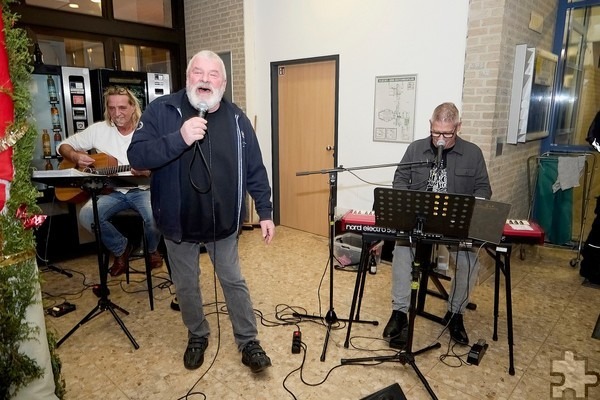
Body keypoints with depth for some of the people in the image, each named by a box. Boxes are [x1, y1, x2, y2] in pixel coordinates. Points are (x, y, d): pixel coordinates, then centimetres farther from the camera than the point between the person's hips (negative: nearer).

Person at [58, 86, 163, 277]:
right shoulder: (99, 129, 4)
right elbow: (64, 146, 12)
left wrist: (148, 172, -29)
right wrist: (76, 157, -10)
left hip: (142, 190, -2)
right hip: (111, 190, 3)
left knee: (155, 216, -31)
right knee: (86, 215, -24)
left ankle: (152, 249, 7)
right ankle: (120, 248, 4)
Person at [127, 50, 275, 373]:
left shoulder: (236, 119, -3)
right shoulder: (161, 110, -10)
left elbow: (255, 170, 1)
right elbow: (136, 156, -19)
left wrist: (265, 212, -1)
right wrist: (179, 138, -33)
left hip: (223, 222, 1)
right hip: (179, 222, 0)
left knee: (234, 282, 12)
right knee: (185, 286, 16)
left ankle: (248, 343, 29)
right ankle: (197, 337, 41)